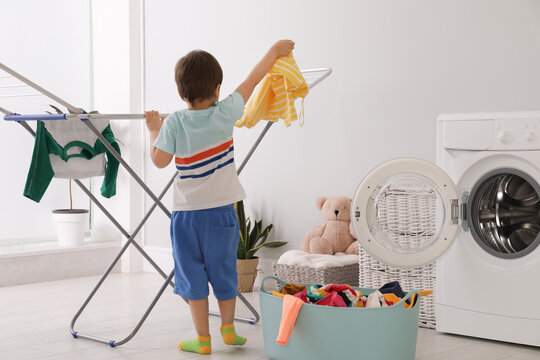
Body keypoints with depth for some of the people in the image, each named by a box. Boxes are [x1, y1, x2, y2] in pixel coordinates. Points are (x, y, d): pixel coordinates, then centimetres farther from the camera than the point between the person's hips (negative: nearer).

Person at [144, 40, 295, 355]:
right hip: (221, 210, 0)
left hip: (187, 213, 0)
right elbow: (252, 81, 2)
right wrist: (275, 51, 13)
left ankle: (203, 339, 14)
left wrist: (154, 130, 10)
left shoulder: (174, 123, -9)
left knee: (193, 274, 9)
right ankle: (228, 329, 25)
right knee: (224, 270, 16)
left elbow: (159, 160, -5)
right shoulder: (225, 114, -8)